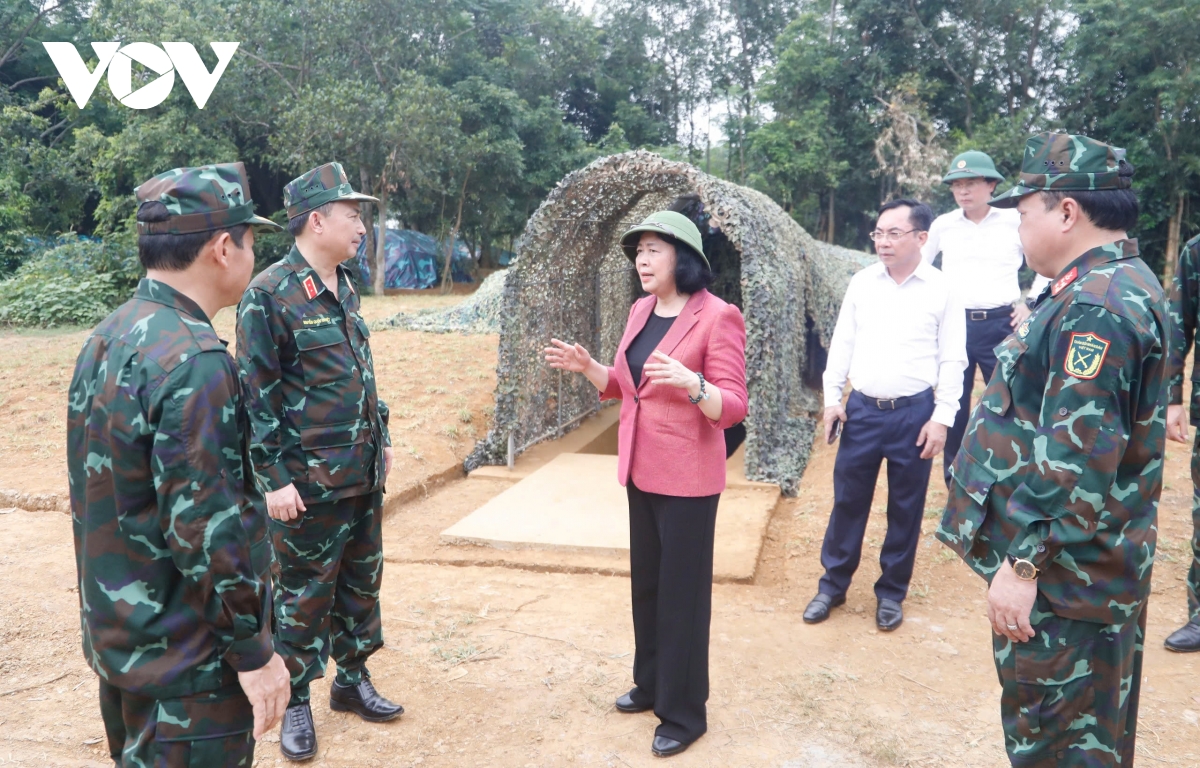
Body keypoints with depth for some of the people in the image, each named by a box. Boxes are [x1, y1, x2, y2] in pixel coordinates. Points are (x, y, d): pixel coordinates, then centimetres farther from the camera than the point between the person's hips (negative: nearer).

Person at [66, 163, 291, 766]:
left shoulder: (107, 338, 4)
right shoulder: (192, 361, -25)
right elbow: (206, 528, -26)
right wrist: (254, 651, -17)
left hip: (116, 633, 9)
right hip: (186, 658, -9)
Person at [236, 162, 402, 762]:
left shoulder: (344, 289, 9)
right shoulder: (268, 294, -15)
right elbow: (257, 396, -16)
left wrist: (381, 437, 18)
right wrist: (274, 478, -17)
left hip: (364, 476, 8)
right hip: (309, 483, -7)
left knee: (361, 584, 17)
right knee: (304, 595, 7)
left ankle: (352, 680, 35)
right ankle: (296, 703, 24)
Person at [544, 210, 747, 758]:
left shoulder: (717, 317, -15)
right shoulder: (641, 312, 7)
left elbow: (733, 408, -18)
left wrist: (690, 382, -36)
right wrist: (586, 366, -1)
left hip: (688, 478, -7)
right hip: (640, 471, 8)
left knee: (682, 591, 4)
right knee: (646, 583, 19)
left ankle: (684, 714, 20)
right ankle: (651, 684, 38)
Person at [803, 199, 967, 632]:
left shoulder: (940, 289, -3)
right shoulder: (861, 283, 4)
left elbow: (952, 359, -2)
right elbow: (842, 343, 8)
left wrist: (942, 418, -7)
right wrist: (832, 398, 2)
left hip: (914, 413, -2)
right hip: (861, 409, 2)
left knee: (905, 509, 9)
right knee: (847, 501, 9)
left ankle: (891, 593, 25)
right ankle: (833, 585, 24)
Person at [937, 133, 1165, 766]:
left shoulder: (1096, 307, -23)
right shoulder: (1118, 287, 12)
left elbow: (1078, 461, -28)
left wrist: (1022, 565, -24)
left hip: (1060, 578, -11)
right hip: (1088, 572, 11)